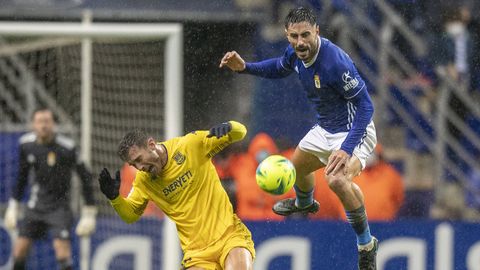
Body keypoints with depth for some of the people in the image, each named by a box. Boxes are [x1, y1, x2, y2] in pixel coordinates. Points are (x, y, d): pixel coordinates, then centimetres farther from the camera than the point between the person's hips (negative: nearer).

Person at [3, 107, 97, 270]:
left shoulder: (66, 148, -18)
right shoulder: (26, 144, -3)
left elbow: (85, 177, -10)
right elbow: (22, 177, 13)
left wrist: (89, 212, -10)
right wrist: (13, 206, 14)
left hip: (59, 206, -5)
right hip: (36, 205, 5)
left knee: (61, 245, -20)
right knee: (20, 247, 2)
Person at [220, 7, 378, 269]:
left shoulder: (335, 62, -36)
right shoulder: (295, 52, -10)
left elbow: (365, 105, -32)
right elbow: (279, 68, 16)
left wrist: (347, 149, -41)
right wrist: (244, 67, 0)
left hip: (353, 130, -9)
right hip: (325, 128, 9)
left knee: (337, 179, -35)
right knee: (297, 167, 31)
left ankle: (366, 245, -16)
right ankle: (304, 203, 69)